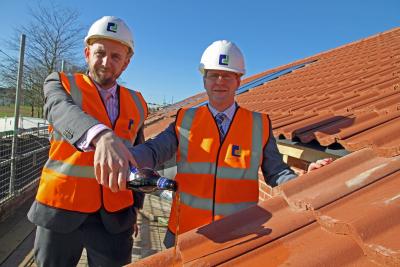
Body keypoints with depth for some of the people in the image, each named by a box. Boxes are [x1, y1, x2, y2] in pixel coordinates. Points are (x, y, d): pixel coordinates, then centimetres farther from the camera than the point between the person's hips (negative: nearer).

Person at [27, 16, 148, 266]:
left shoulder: (137, 104, 6)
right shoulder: (60, 84, -3)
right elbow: (62, 111, -26)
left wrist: (134, 207, 12)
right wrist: (101, 137, -47)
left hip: (115, 218, 2)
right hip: (61, 211, -1)